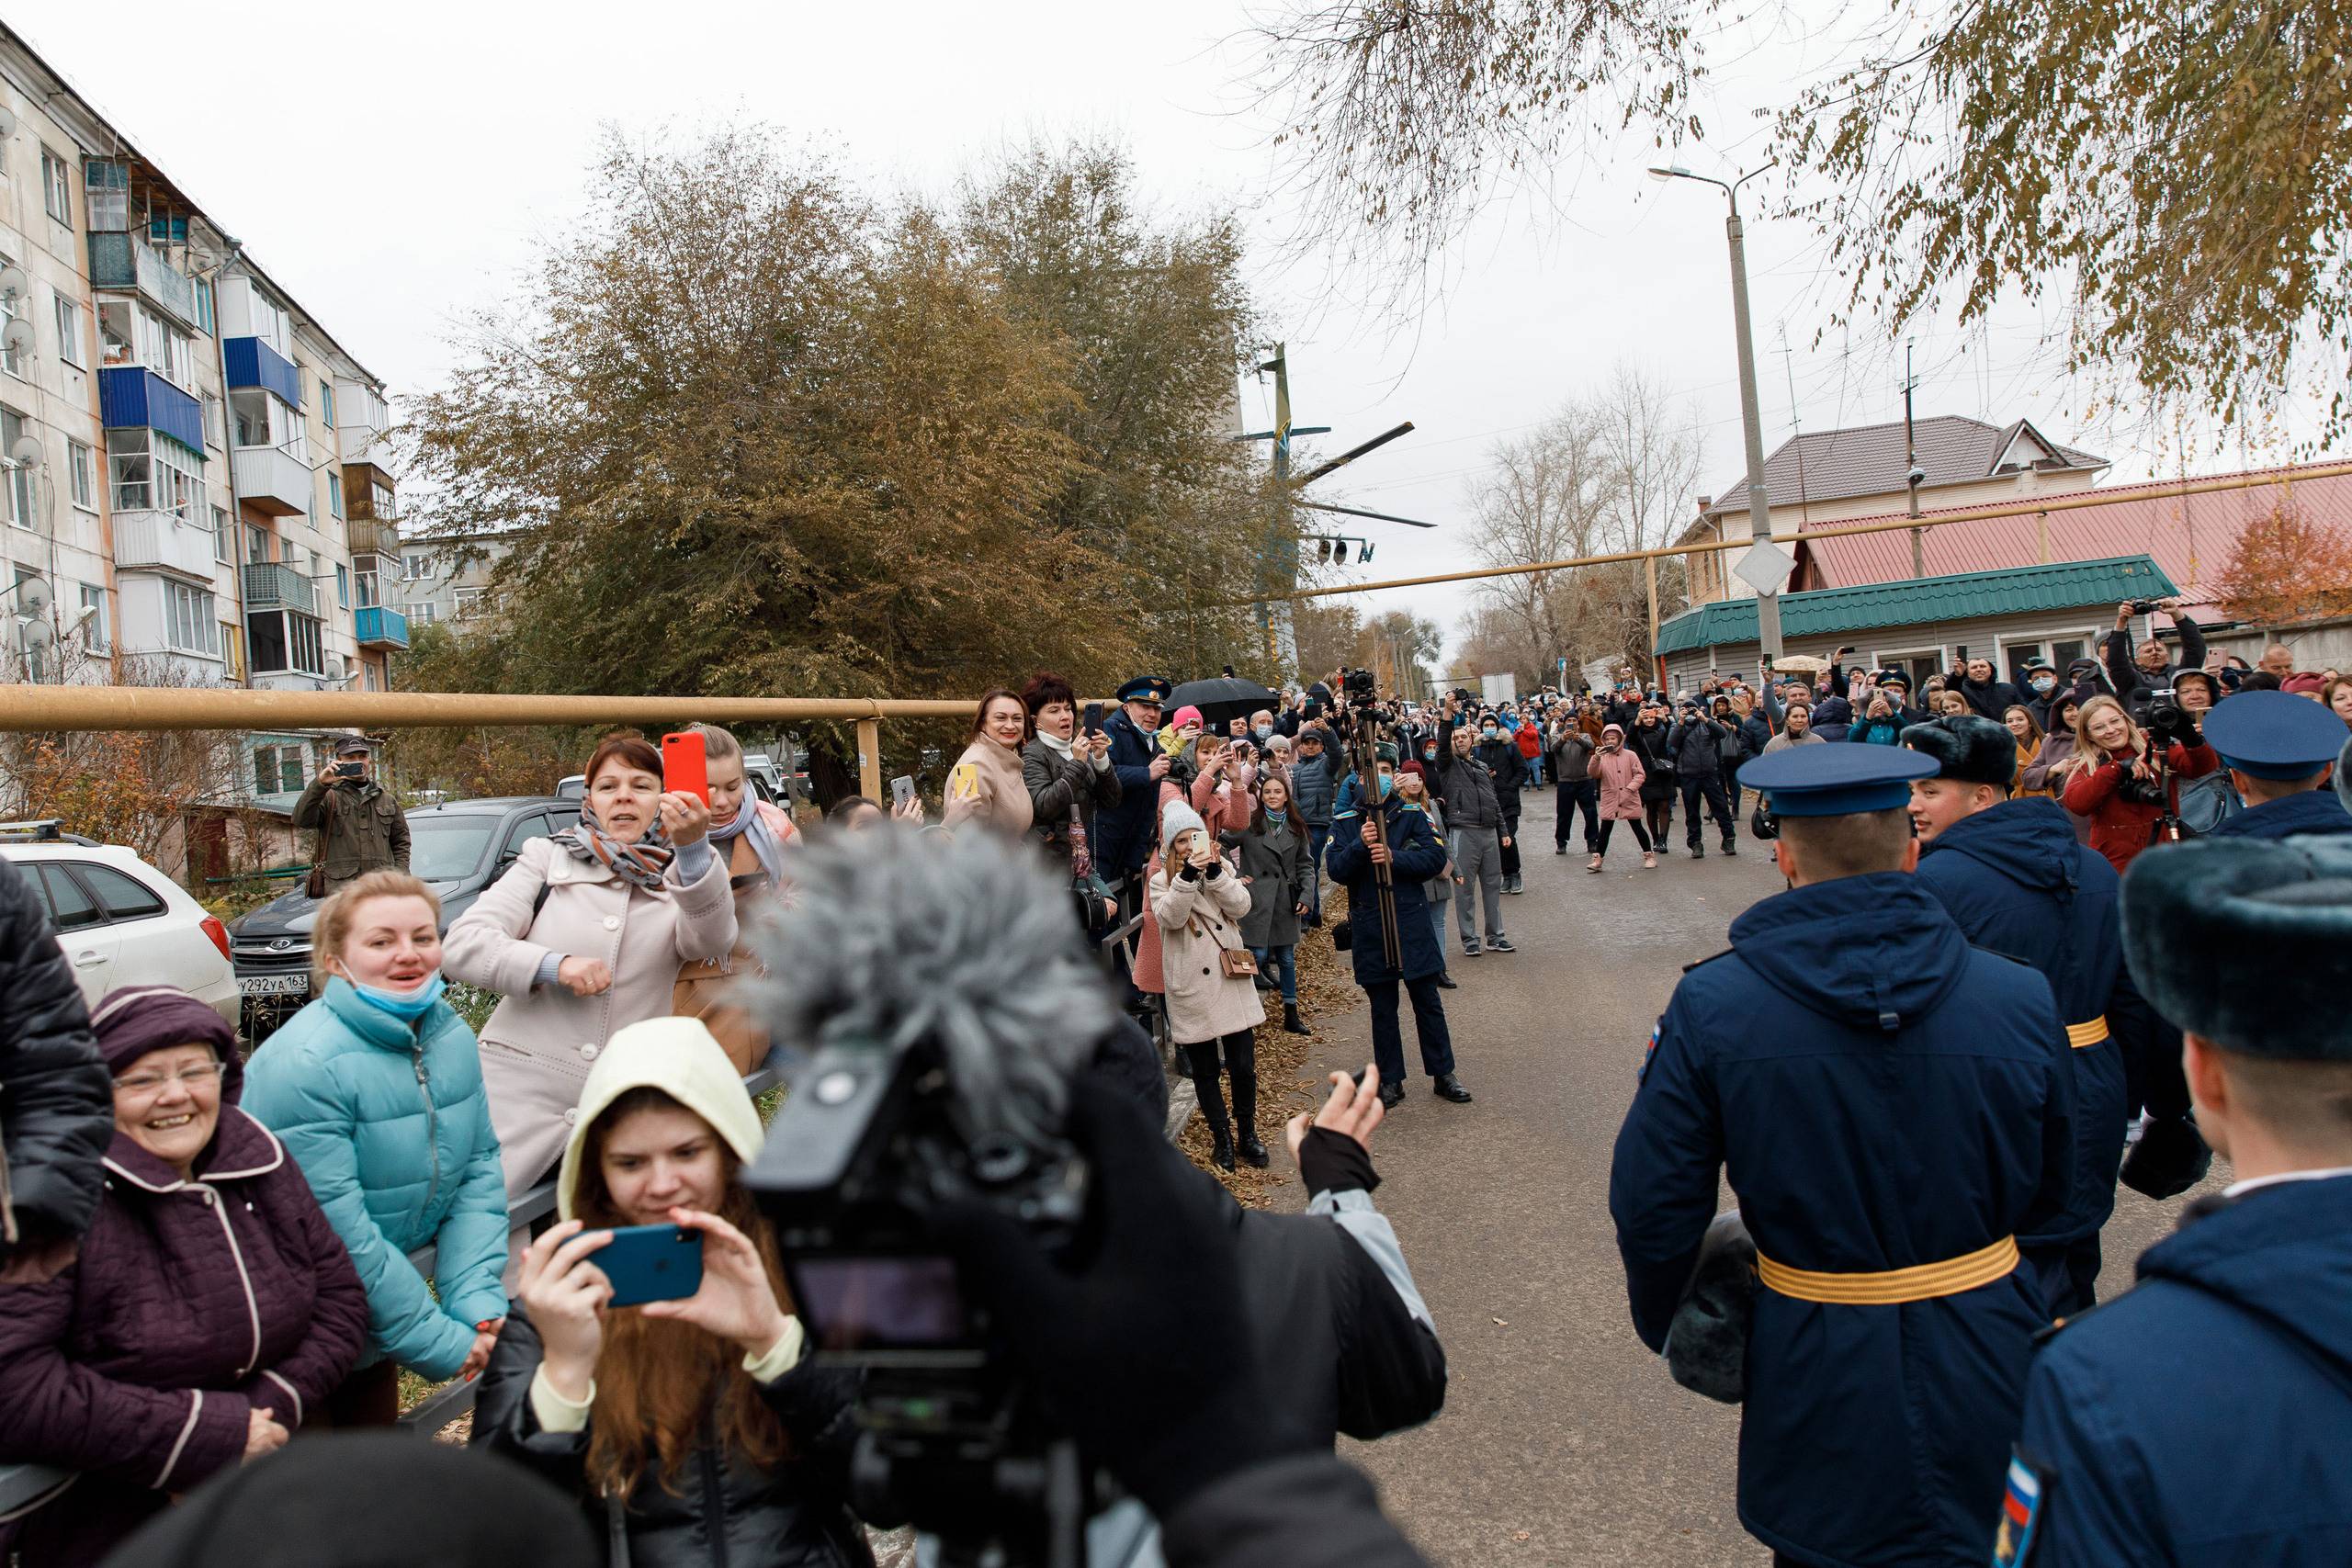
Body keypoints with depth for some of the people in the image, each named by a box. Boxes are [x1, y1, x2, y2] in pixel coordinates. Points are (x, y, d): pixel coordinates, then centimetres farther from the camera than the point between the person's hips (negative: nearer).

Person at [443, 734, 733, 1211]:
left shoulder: (677, 877, 9)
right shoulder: (548, 859, 11)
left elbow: (712, 941, -14)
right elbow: (462, 943, 2)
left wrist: (694, 847, -30)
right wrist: (554, 965, -15)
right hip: (522, 1091, 0)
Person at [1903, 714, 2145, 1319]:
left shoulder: (1934, 882, -18)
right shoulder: (2094, 868, 5)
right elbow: (2131, 999, 11)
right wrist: (2128, 1098, 20)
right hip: (2093, 1106, 7)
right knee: (2072, 1275, 23)